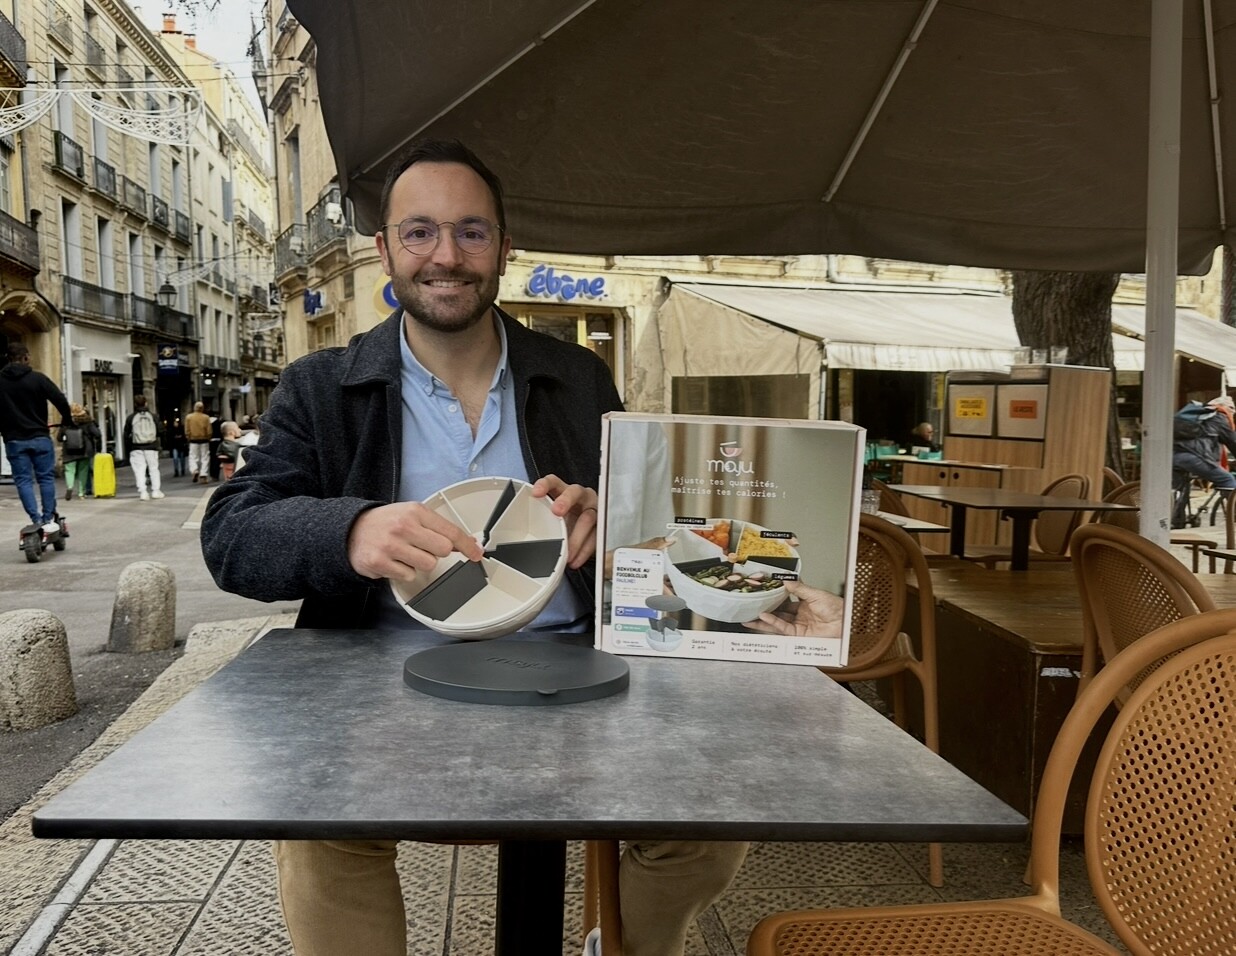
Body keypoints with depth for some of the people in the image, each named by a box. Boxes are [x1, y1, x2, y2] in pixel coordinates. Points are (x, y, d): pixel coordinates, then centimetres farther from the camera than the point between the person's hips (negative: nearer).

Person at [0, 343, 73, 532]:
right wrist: (67, 419, 7)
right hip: (39, 437, -2)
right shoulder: (37, 378, -6)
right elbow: (60, 400, -11)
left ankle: (36, 521, -2)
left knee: (23, 480, 5)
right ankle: (48, 519, 4)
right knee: (46, 477, 6)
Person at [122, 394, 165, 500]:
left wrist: (128, 448, 9)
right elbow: (160, 431, -2)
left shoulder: (130, 418, 0)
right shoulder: (152, 416, 1)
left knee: (139, 470, -1)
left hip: (136, 448, -1)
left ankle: (142, 492, -11)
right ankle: (156, 490, 7)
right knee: (154, 468, 10)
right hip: (151, 447, 1)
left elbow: (126, 435, 0)